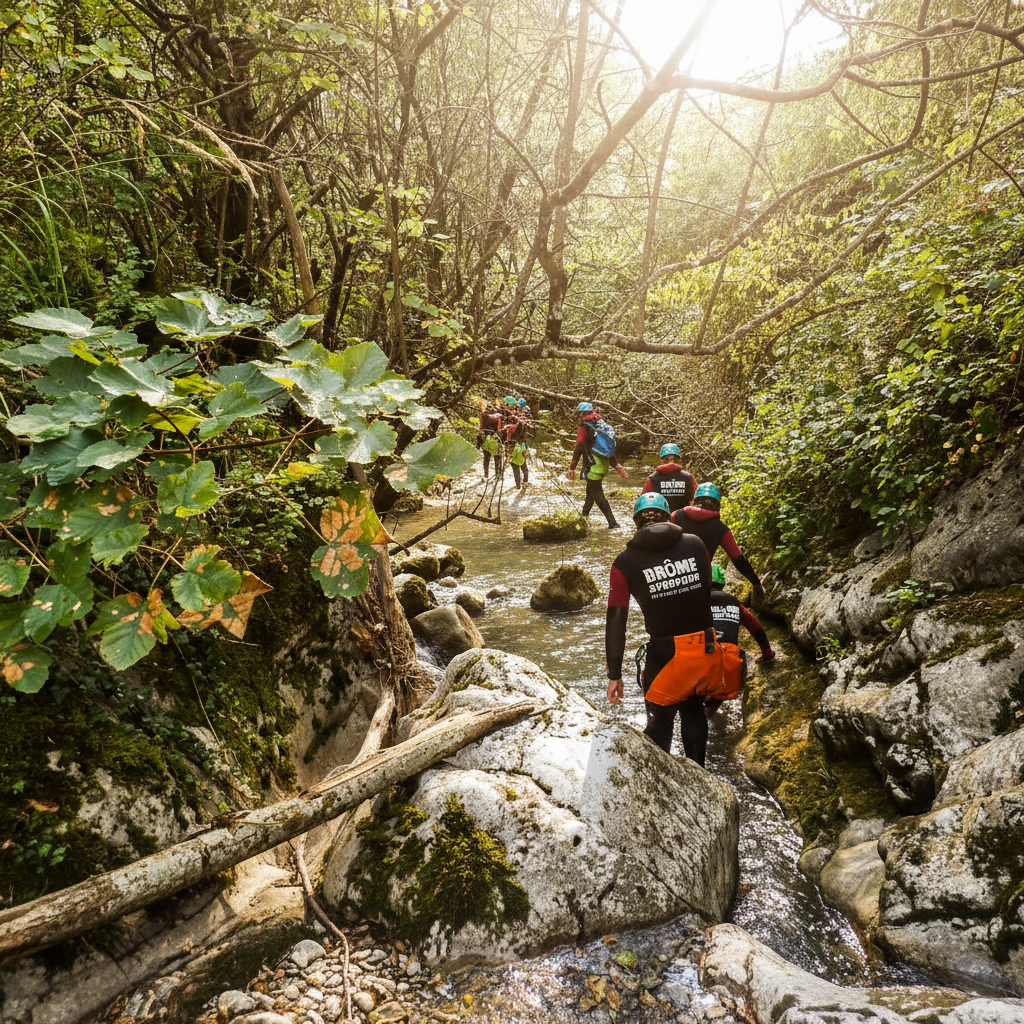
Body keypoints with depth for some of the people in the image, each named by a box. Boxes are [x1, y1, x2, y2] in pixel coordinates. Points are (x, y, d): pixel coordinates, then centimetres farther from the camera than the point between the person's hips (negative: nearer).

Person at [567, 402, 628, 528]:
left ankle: (612, 523, -10)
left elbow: (578, 449, -16)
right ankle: (585, 514, 45)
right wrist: (615, 465, 21)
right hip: (604, 465, 8)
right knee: (591, 490, 26)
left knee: (597, 494, -4)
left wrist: (572, 467, -14)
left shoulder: (584, 428, -10)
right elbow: (610, 447, 17)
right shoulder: (602, 424, 13)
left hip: (593, 466, -8)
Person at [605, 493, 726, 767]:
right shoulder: (696, 545, 1)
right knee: (693, 709, 28)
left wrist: (614, 675, -2)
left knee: (659, 723, 17)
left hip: (665, 654, -3)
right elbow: (707, 593, 11)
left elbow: (615, 623, -8)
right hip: (707, 650, 4)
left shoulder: (625, 563, -7)